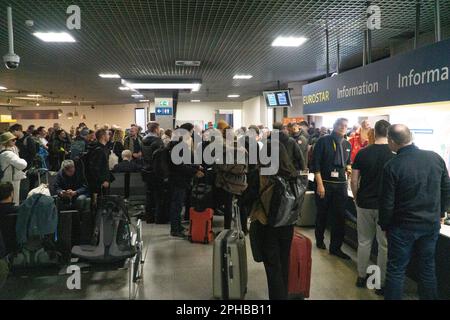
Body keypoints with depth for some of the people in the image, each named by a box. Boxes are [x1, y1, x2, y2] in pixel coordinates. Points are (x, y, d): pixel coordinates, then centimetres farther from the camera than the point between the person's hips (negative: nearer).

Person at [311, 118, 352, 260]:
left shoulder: (347, 145, 11)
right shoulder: (323, 141, -5)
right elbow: (315, 164, -10)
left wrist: (348, 167, -1)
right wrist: (320, 184, -16)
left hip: (341, 185, 4)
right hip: (324, 183, -4)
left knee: (339, 217, 2)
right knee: (322, 214, 10)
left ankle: (335, 247, 12)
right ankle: (319, 240, 31)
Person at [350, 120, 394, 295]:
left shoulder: (362, 153, -5)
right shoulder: (395, 154, -9)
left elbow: (354, 180, -3)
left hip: (365, 203, 2)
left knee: (364, 241, 15)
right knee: (384, 245, 9)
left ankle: (361, 277, 26)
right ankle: (382, 284, 19)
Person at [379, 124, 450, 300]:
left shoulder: (392, 166, -18)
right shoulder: (435, 158, -4)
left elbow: (387, 203, -13)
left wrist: (385, 226, 2)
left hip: (403, 227, -4)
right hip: (432, 224, 5)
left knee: (396, 270, 8)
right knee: (428, 268, 18)